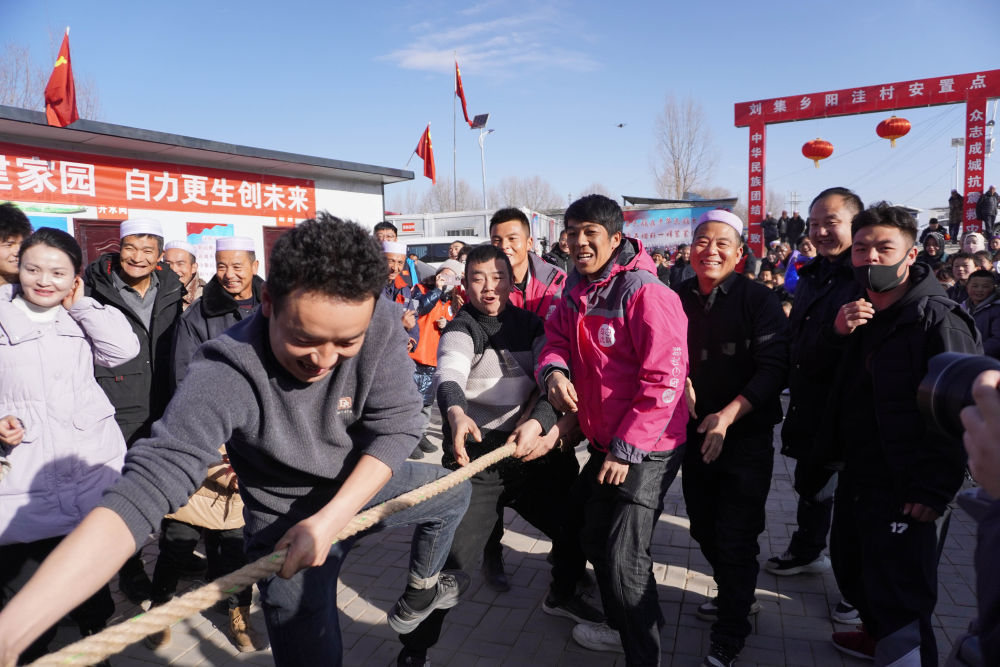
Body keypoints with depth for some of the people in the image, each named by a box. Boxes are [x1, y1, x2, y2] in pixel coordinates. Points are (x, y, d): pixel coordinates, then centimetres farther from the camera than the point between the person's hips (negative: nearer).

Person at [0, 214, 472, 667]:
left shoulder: (379, 323, -25)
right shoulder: (226, 375, -36)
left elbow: (396, 425, -20)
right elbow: (149, 483, -44)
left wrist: (332, 517, -31)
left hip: (362, 482, 5)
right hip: (289, 522, -4)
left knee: (453, 491, 20)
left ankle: (420, 592, 46)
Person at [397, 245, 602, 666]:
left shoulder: (531, 324, 7)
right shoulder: (461, 329, -4)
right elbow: (449, 374, -25)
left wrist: (538, 421, -25)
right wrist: (456, 411, -48)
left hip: (534, 448, 5)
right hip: (476, 454, -4)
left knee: (577, 522, 14)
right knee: (450, 555, -13)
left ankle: (561, 595, 45)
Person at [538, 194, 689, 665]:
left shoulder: (646, 294, -22)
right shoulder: (576, 291, 3)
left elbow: (664, 380, -24)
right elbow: (557, 338, 8)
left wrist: (627, 449, -21)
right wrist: (554, 370, -17)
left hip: (647, 449, -9)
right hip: (604, 442, 9)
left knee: (624, 557, -9)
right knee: (595, 537, 22)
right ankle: (621, 627, 45)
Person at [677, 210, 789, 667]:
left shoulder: (758, 299, -10)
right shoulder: (679, 299, 2)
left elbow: (773, 368, -16)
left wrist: (728, 415, -25)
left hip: (746, 438, -5)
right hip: (695, 435, 5)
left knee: (736, 539, 1)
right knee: (704, 529, 18)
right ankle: (736, 597, 43)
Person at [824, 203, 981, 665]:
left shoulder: (937, 319, -16)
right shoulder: (857, 314, 8)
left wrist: (935, 489, -20)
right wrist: (837, 333, -8)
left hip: (903, 491, -8)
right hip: (856, 475, 9)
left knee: (900, 598, -1)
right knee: (851, 566, 25)